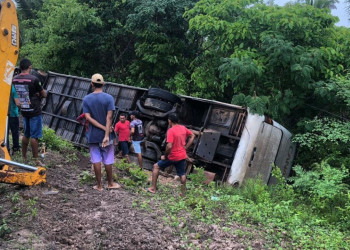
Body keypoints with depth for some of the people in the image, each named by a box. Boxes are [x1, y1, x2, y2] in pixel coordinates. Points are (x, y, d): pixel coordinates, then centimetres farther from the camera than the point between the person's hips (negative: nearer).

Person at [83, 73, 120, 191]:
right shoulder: (109, 98, -8)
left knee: (96, 159, 7)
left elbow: (88, 117, -9)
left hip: (93, 135, 1)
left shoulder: (86, 99, -1)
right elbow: (109, 117, -15)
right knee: (108, 159, 10)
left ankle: (99, 185, 13)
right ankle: (110, 183, 22)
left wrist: (104, 128, -10)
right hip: (106, 134, -1)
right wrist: (107, 134, -17)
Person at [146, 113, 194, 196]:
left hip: (173, 157, -6)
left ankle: (153, 188, 11)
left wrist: (165, 156, -12)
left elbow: (169, 146, -26)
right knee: (182, 174, 17)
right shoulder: (183, 128, 2)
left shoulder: (171, 130, -19)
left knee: (156, 166, 10)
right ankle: (183, 193, 22)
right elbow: (192, 136, 17)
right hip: (182, 156, 6)